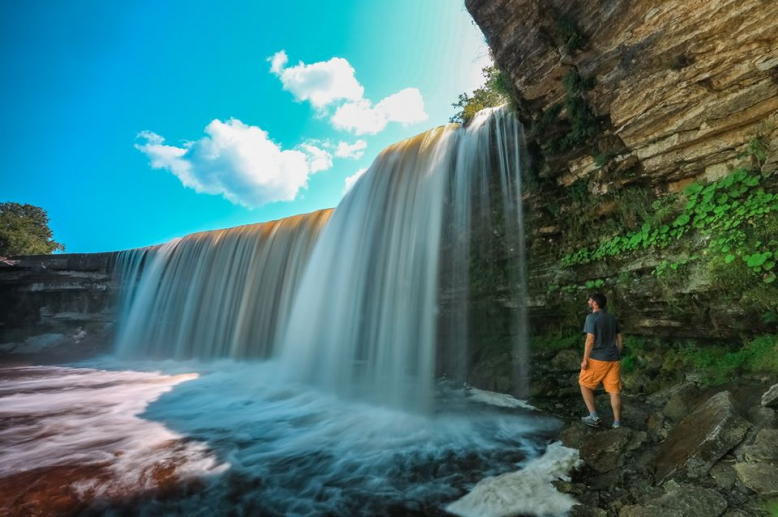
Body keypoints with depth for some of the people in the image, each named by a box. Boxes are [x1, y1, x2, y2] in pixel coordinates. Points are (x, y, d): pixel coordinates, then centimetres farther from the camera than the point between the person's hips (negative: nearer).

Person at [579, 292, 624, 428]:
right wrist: (617, 355, 24)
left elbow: (590, 340, -16)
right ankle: (617, 423, 15)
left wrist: (585, 360, -12)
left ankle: (594, 417, 9)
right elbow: (620, 339, 14)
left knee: (584, 384, 10)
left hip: (597, 359, -6)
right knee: (614, 391, 9)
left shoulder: (591, 317, -10)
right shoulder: (612, 318, 12)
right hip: (613, 359, 6)